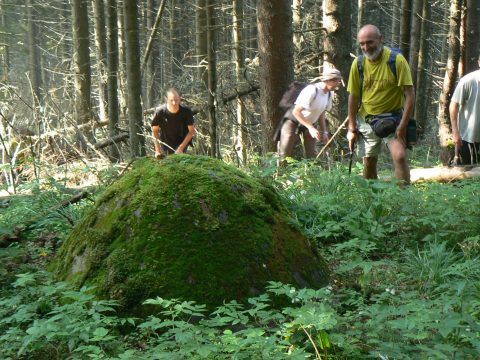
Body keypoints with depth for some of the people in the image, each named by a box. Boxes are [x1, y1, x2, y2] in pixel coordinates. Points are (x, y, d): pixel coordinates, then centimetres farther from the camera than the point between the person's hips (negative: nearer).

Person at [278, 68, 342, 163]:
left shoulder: (329, 94, -3)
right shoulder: (311, 90, -28)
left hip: (310, 123, 7)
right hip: (294, 122, -7)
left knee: (312, 155, -2)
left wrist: (324, 132, 0)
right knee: (285, 154, -8)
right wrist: (311, 128, -34)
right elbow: (296, 111, -30)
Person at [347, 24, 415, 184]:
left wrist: (402, 126, -20)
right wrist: (352, 129, 2)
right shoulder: (358, 64, -4)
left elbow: (410, 94, -15)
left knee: (400, 157, -20)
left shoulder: (397, 60, -15)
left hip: (392, 118, -3)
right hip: (366, 120, 3)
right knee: (368, 164, 10)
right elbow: (353, 96, 3)